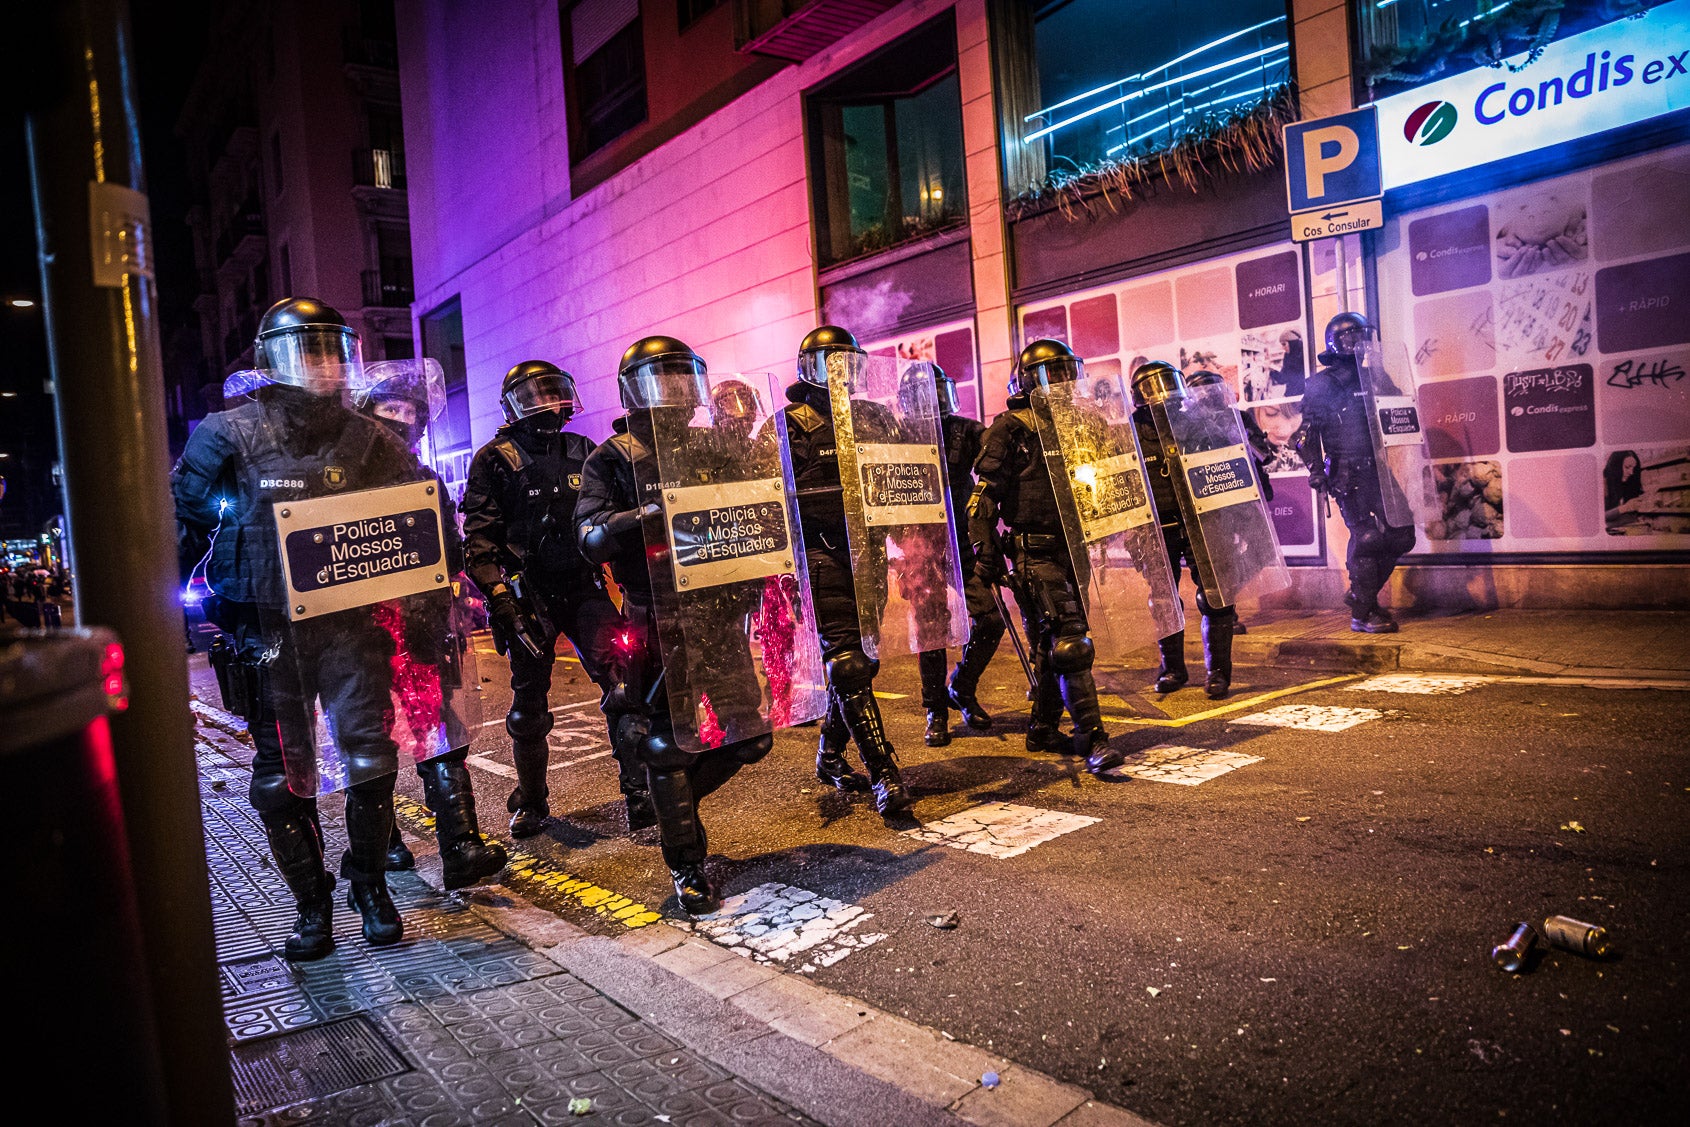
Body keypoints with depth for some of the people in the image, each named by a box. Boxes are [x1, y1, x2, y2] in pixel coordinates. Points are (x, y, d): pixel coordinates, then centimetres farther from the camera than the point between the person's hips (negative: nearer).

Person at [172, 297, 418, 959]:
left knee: (371, 760, -1)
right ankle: (311, 905, 19)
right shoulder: (230, 433, 2)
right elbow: (183, 520, 5)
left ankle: (370, 887, 19)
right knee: (283, 775, 4)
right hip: (267, 629, -1)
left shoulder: (367, 441, 8)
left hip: (352, 622, 1)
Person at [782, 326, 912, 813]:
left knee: (861, 659, 11)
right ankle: (884, 773, -10)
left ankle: (830, 755, 29)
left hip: (864, 554, 7)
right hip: (822, 556, -6)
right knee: (847, 663, -10)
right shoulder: (791, 426, -3)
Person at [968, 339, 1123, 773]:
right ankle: (1092, 739, -11)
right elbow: (984, 496, -10)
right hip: (1035, 553, -7)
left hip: (1072, 548, 7)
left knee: (1052, 644, 13)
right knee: (1069, 642, -13)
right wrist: (986, 553, -16)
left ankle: (1043, 730, 25)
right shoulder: (1010, 431, -5)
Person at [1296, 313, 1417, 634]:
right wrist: (1315, 469, -18)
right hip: (1349, 472, -6)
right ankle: (1362, 613, -2)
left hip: (1379, 471, 6)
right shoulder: (1323, 384, -2)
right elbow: (1308, 432, -7)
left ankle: (1361, 593, 21)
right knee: (1367, 536, -12)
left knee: (1401, 535, 4)